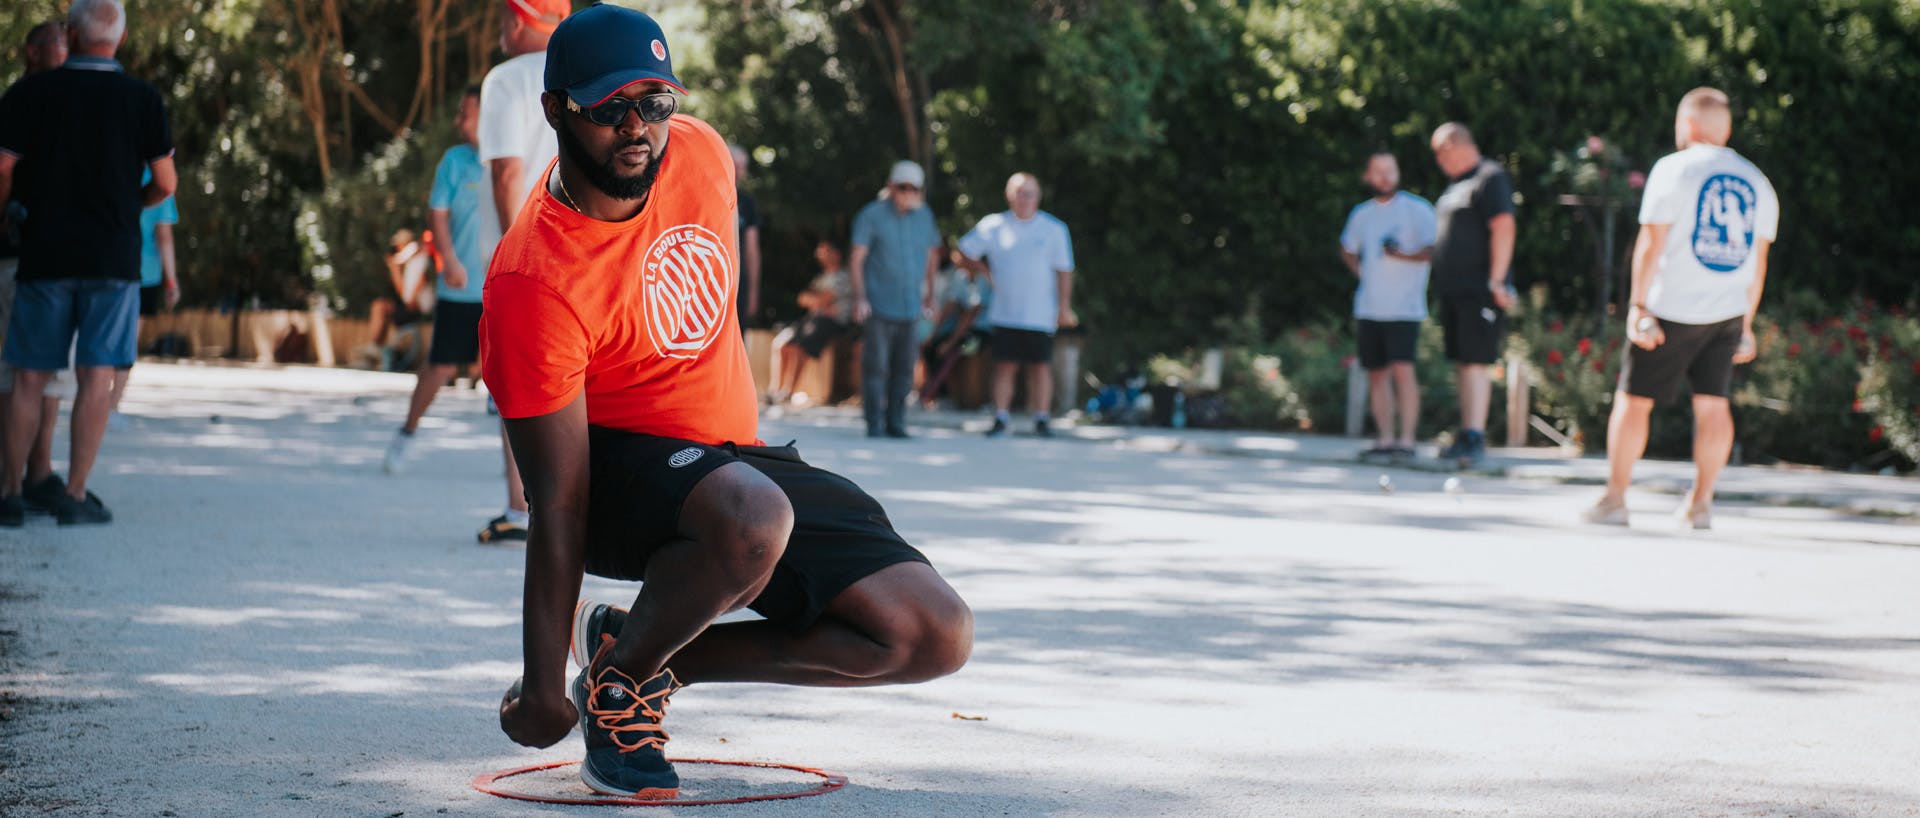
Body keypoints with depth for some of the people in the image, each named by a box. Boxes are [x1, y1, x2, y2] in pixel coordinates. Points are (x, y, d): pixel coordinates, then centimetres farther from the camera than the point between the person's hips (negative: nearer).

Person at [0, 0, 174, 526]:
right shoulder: (143, 100, -2)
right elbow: (165, 183, 0)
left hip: (45, 254, 0)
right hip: (113, 260, 0)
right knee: (96, 379, 1)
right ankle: (75, 496, -4)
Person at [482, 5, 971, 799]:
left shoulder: (699, 152, -8)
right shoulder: (532, 286, -27)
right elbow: (558, 504, -26)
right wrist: (541, 689, -25)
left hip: (736, 455, 7)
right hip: (617, 468, -7)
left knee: (936, 636, -8)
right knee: (751, 517, -42)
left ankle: (644, 651, 1)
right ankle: (619, 677, -11)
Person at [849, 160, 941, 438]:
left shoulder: (924, 215, 10)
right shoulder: (871, 215, -5)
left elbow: (932, 255, 21)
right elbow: (857, 258, -6)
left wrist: (929, 296, 19)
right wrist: (859, 298, -14)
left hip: (910, 308, 4)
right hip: (879, 307, -4)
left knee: (904, 368, 4)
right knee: (876, 366, -8)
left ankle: (895, 423, 12)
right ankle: (874, 424, -2)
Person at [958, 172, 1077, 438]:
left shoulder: (1054, 229, 2)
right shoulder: (993, 226, 4)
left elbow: (1064, 271, 3)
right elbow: (965, 253, 15)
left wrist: (1064, 307, -1)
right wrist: (986, 272, 7)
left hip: (1040, 315, -1)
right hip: (1005, 314, 1)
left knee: (1041, 366, -1)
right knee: (1004, 366, -1)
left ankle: (1041, 419, 7)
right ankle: (1001, 418, 4)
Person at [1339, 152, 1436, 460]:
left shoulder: (1417, 209, -3)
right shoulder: (1361, 214, 13)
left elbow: (1433, 250, -12)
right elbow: (1347, 250, 30)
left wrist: (1402, 255, -27)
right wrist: (1362, 273, 13)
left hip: (1404, 308, -6)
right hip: (1368, 307, 6)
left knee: (1402, 370, -15)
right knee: (1377, 374, 8)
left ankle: (1405, 440, -15)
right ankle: (1384, 439, 15)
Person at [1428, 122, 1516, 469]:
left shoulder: (1490, 178, -9)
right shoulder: (1457, 183, 20)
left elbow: (1503, 227, -18)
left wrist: (1496, 280, -23)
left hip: (1479, 291, -10)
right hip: (1454, 291, 10)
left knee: (1475, 362, -13)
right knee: (1461, 363, 10)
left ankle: (1475, 439, -17)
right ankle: (1466, 436, 15)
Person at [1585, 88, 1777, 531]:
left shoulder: (1674, 168, -5)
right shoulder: (1757, 182, 11)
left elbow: (1651, 243, -10)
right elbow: (1758, 261, 13)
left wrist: (1638, 304, -9)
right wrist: (1746, 324, 18)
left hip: (1672, 310, -5)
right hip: (1728, 312, 5)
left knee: (1633, 399, 1)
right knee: (1712, 403, 8)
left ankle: (1614, 499, 2)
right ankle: (1700, 502, 7)